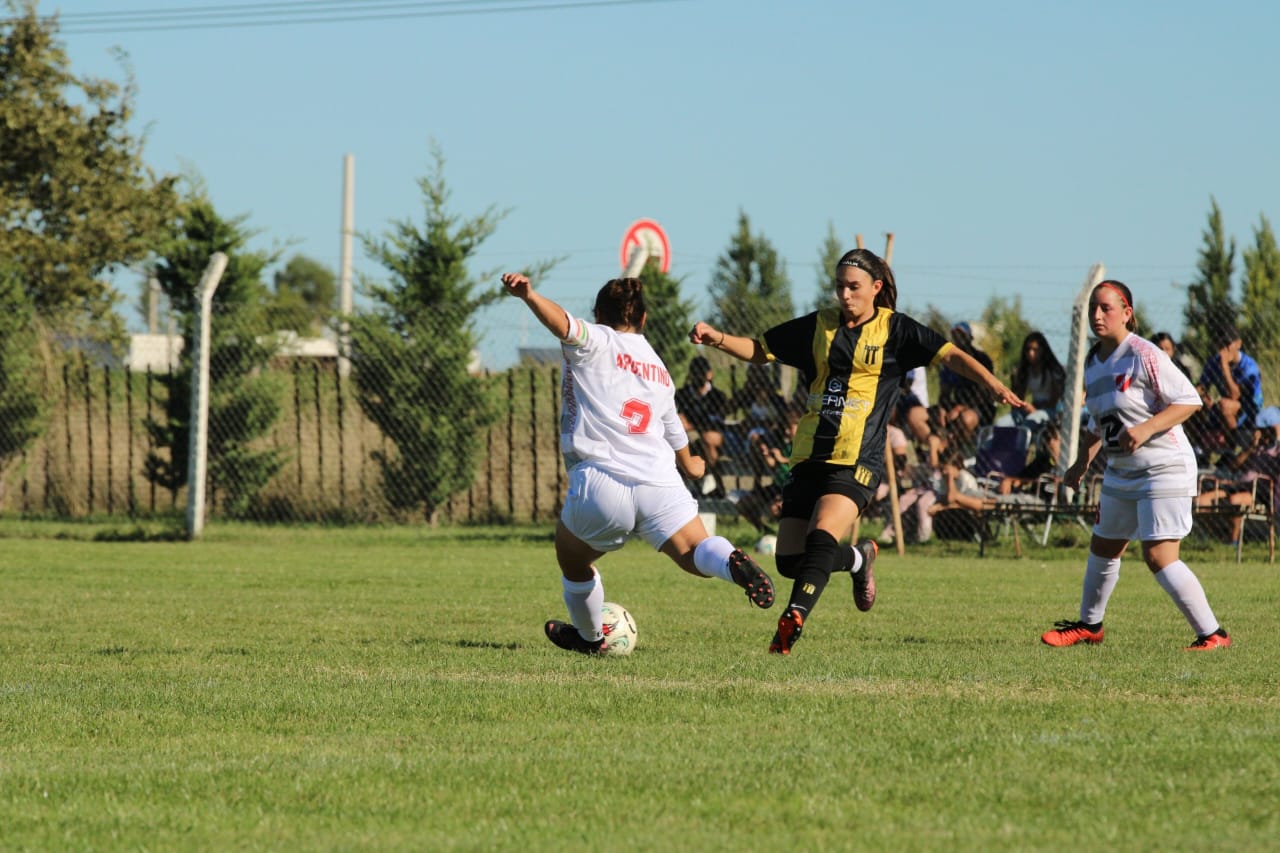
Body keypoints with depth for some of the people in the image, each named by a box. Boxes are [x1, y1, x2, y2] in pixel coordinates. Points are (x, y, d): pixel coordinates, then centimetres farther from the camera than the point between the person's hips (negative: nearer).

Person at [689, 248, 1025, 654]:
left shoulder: (894, 329, 2)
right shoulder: (819, 326, 13)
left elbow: (950, 355, -5)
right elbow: (760, 350, 19)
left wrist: (993, 384, -21)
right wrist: (718, 339, 0)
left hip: (857, 462, -5)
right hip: (809, 457, 5)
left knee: (821, 539, -27)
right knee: (790, 560, 2)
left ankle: (791, 623, -31)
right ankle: (858, 559, 30)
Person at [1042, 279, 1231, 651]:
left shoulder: (1144, 355, -17)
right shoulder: (1093, 362, 9)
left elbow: (1188, 400, -18)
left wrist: (1146, 428, -28)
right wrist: (1081, 464, 17)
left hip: (1164, 467, -9)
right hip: (1120, 472, 9)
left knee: (1159, 556, -16)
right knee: (1103, 548, 20)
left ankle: (1212, 634, -9)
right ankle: (1088, 625, 40)